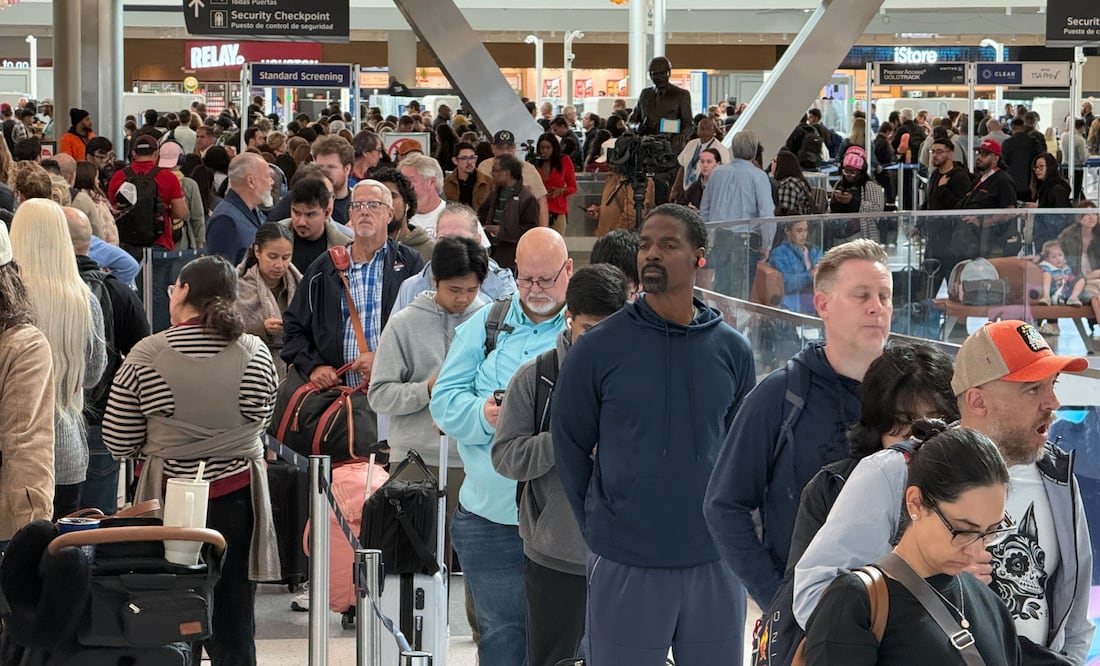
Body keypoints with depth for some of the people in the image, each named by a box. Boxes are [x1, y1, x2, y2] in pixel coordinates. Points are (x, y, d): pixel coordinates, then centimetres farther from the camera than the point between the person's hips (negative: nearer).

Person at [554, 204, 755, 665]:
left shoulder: (731, 350, 3)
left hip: (715, 565, 2)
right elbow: (568, 446, 4)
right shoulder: (599, 349, -4)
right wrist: (601, 528, 3)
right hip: (624, 569, -2)